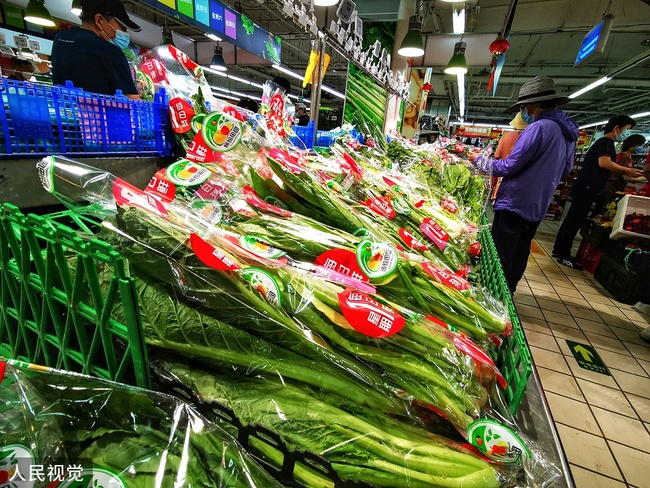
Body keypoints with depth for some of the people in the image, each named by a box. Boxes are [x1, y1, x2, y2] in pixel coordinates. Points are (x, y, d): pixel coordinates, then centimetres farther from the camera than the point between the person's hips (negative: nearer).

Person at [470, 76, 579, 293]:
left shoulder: (539, 128, -18)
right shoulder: (566, 132, 11)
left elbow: (507, 168, -18)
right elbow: (565, 170, 21)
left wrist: (479, 160, -4)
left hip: (514, 204, -9)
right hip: (537, 207, 9)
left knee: (500, 257, 0)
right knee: (518, 255, 18)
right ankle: (508, 291, 32)